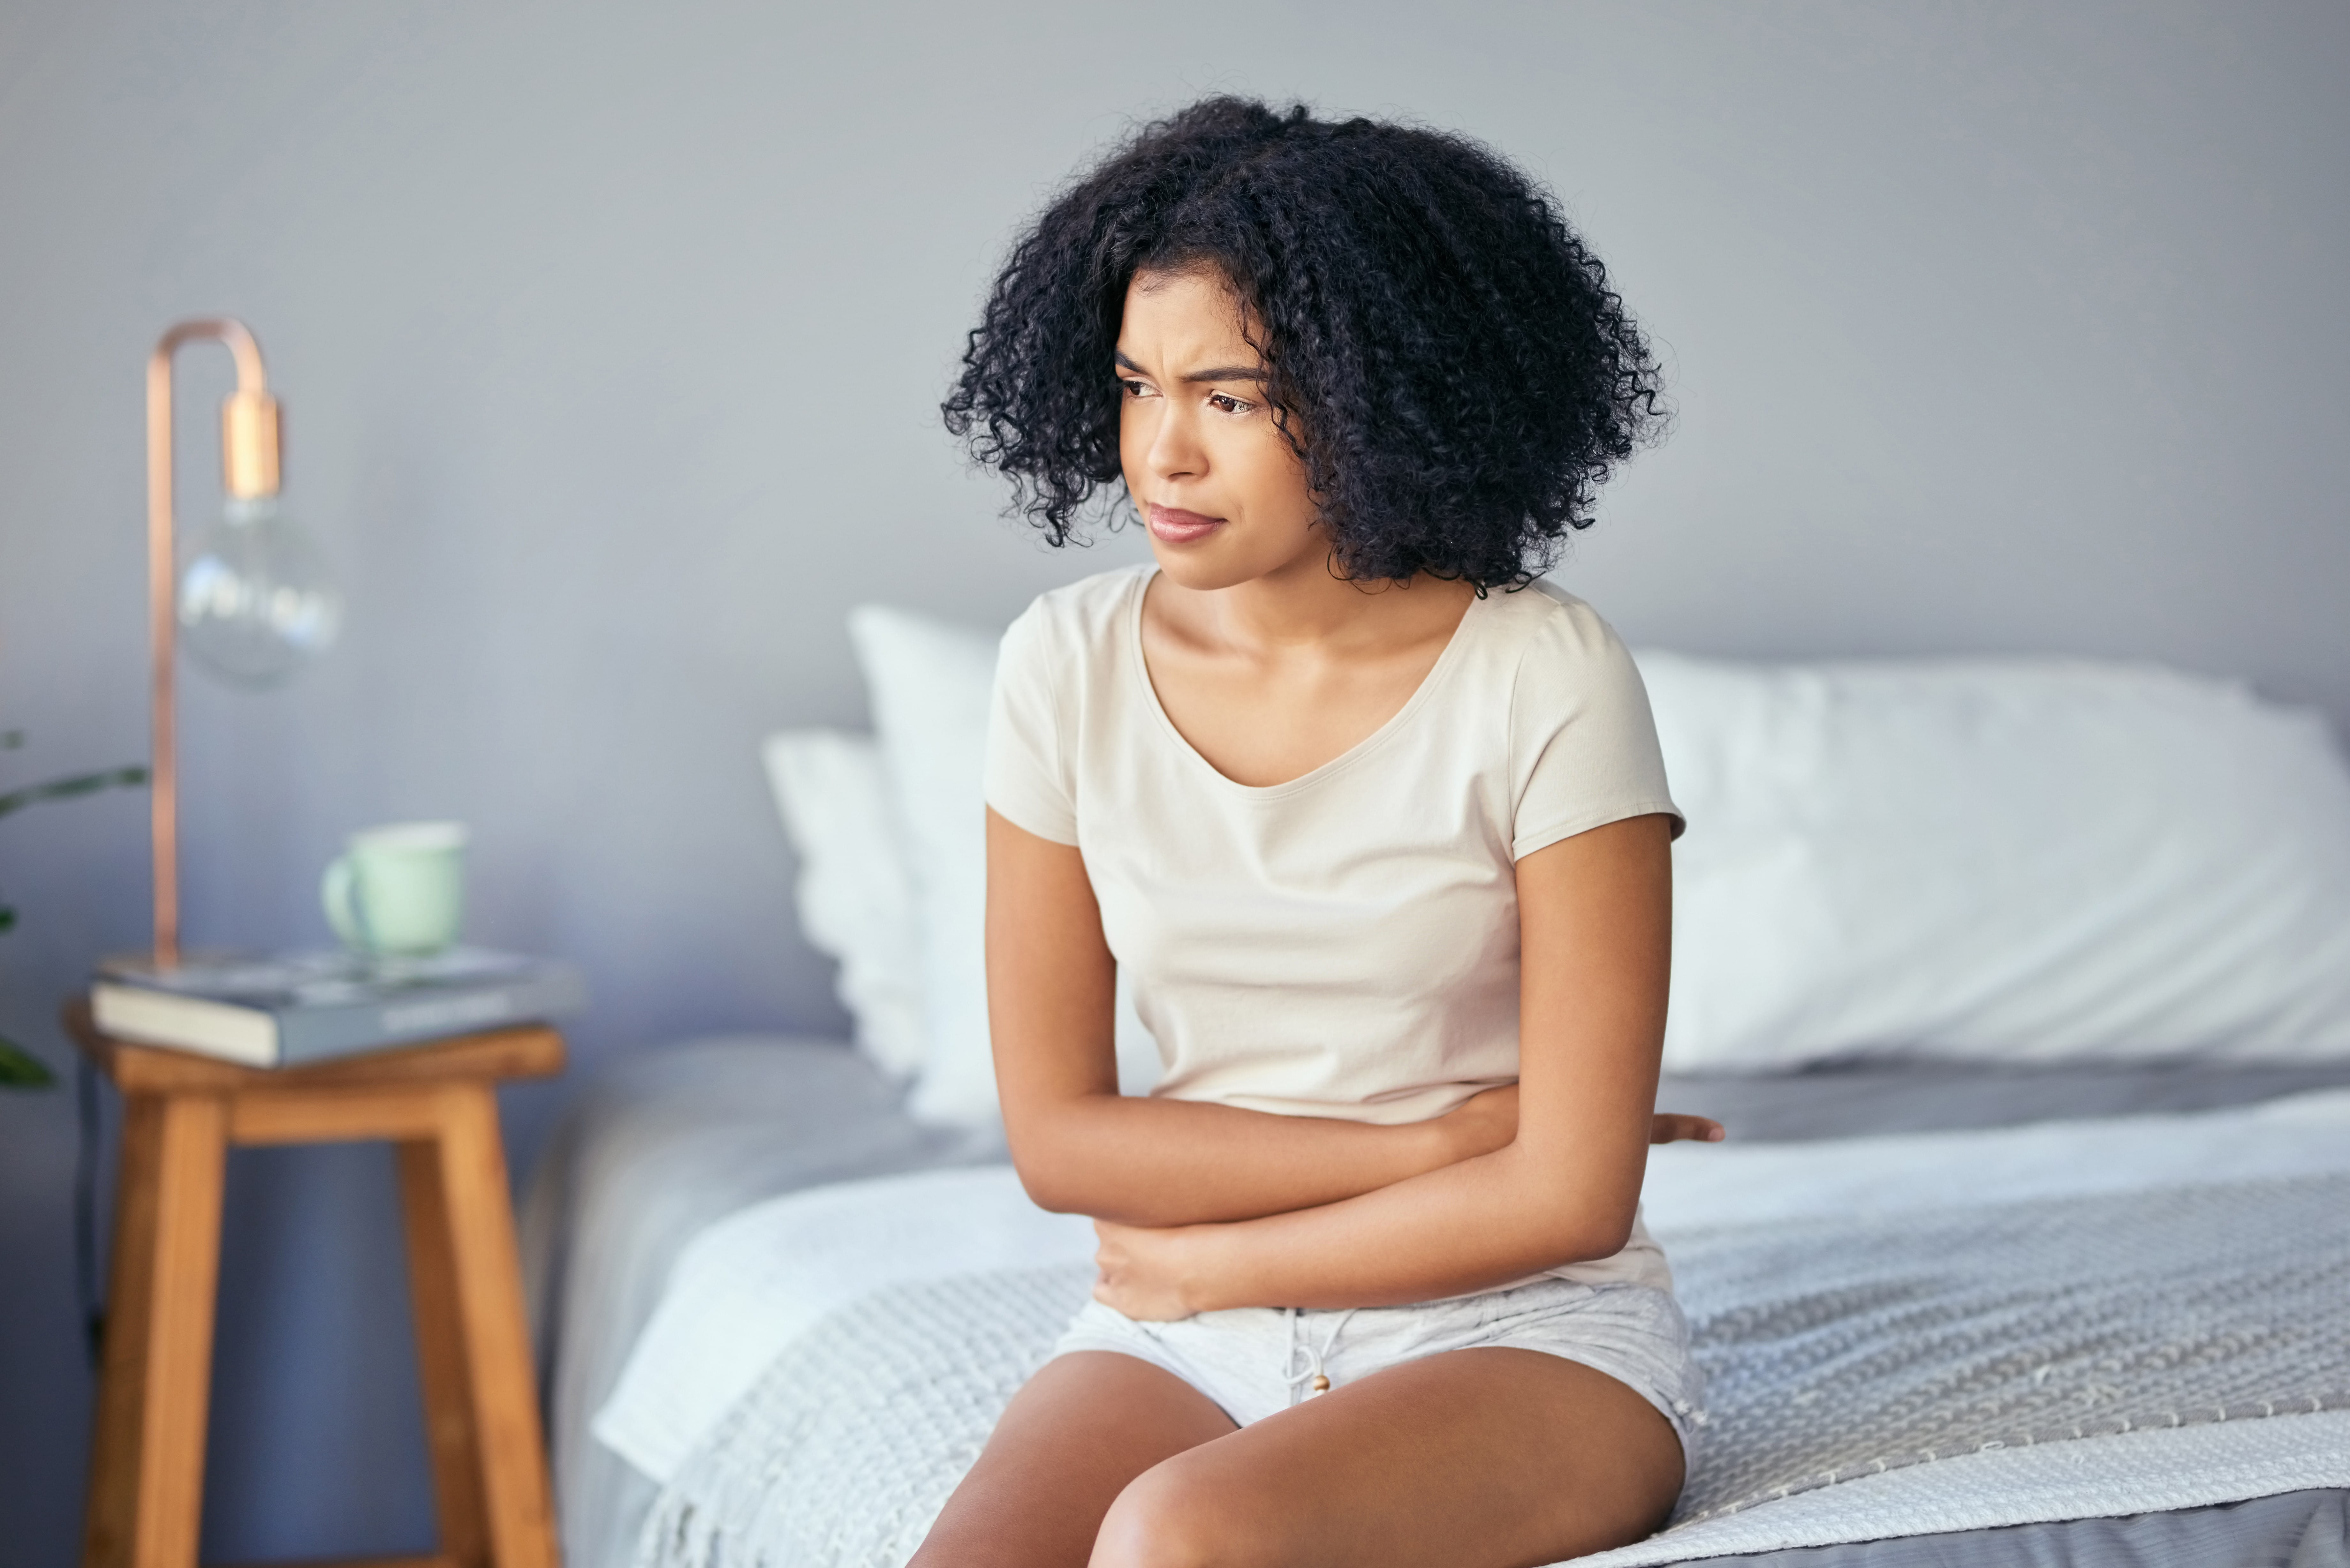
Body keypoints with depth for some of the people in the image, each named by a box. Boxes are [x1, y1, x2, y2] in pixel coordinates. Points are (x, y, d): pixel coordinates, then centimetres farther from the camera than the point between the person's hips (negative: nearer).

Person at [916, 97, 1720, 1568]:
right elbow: (1058, 1137, 0)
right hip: (1182, 1338, 4)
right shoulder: (1071, 662, -1)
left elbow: (1571, 1197, -12)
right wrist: (1430, 1142, -8)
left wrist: (1207, 1261, -5)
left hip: (1522, 1334, -3)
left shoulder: (1546, 679, -12)